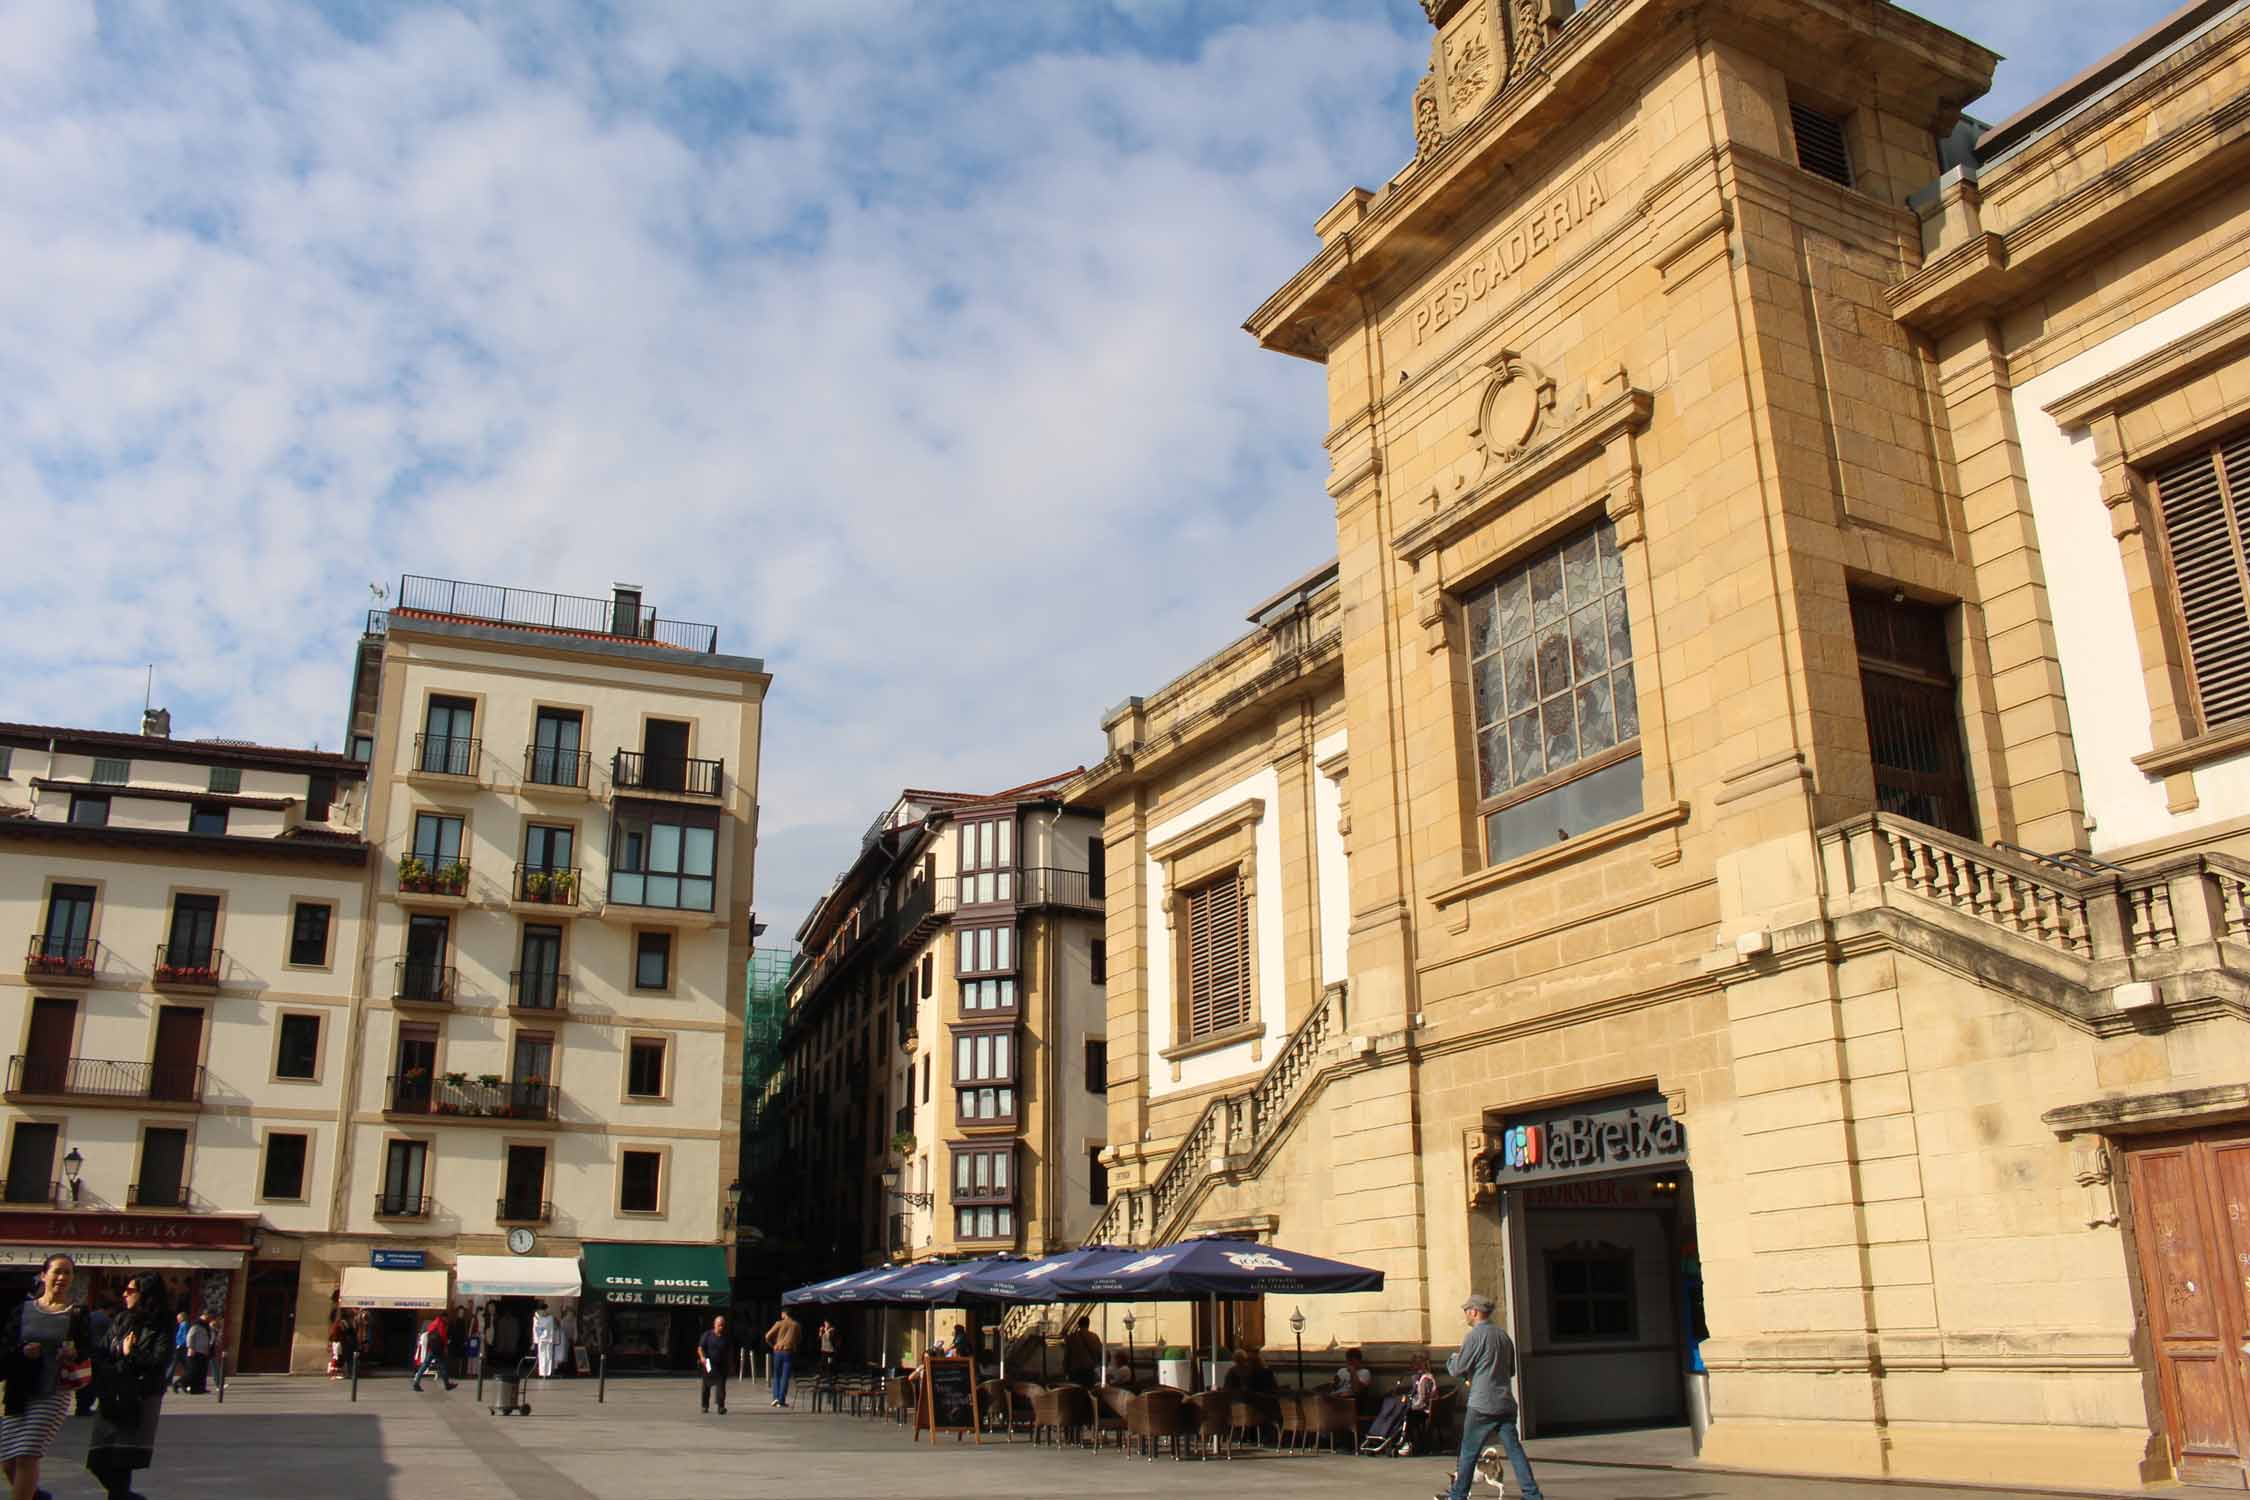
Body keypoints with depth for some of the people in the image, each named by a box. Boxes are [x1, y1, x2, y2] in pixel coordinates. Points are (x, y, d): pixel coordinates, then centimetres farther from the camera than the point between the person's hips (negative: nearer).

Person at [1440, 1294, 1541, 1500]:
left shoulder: (1476, 1335, -11)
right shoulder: (1504, 1336, 12)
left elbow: (1456, 1369, -10)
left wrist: (1454, 1357, 13)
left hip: (1483, 1405, -6)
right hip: (1506, 1403, 6)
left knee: (1469, 1452, 5)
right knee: (1514, 1450, 5)